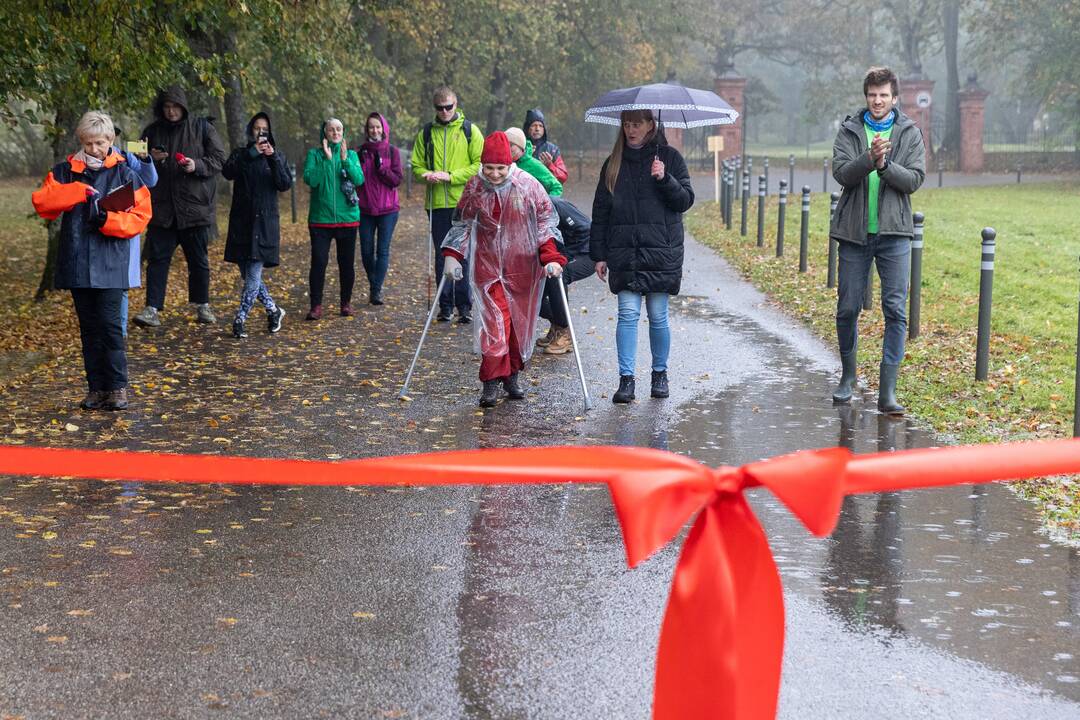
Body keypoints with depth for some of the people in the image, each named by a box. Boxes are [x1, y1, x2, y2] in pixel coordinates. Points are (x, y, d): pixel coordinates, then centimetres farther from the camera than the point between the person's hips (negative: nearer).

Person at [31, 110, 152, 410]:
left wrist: (107, 220, -18)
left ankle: (117, 388, -1)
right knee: (89, 327, 8)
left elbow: (140, 216, -2)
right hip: (76, 263, 3)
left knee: (110, 324, -8)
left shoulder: (124, 174, 2)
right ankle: (97, 388, 14)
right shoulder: (65, 172, 9)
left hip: (110, 264, -3)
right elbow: (41, 200, -4)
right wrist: (78, 191, -15)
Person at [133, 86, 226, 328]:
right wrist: (150, 159, -6)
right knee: (157, 257, -5)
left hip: (195, 206, -1)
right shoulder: (152, 131, 7)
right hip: (161, 207, 1)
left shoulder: (202, 128, 0)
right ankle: (152, 309, -6)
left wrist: (197, 165, -18)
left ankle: (202, 305, 24)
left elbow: (219, 159, 0)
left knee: (198, 259, 10)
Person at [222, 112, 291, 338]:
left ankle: (239, 320, -6)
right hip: (241, 221, 2)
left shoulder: (277, 156, 9)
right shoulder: (241, 154, 9)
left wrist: (273, 158, -18)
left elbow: (285, 184, -7)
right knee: (248, 275, 5)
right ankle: (273, 310, 22)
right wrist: (251, 153, -20)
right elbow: (227, 172, -12)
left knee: (254, 276, -10)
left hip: (265, 222, -2)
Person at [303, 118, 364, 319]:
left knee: (347, 263, 8)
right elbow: (310, 179, -13)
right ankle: (316, 306, -4)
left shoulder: (351, 155, 8)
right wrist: (327, 159, -19)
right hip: (320, 219, -2)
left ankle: (346, 303, 20)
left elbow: (359, 180, -7)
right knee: (318, 262, -8)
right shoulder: (314, 154, 3)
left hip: (347, 218, 2)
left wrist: (345, 159, -18)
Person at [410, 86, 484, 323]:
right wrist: (427, 175, -10)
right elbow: (417, 165, 13)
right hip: (437, 204, 3)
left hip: (464, 202, -3)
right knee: (442, 256, 6)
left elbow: (480, 164, -4)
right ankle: (446, 305, 12)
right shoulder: (426, 133, 10)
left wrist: (451, 176, -13)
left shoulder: (469, 130, 3)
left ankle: (464, 306, 0)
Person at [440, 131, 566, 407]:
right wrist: (451, 255, 1)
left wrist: (551, 257, -16)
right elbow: (462, 223, 9)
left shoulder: (528, 186, -9)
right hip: (488, 265, 0)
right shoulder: (475, 187, -2)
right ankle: (491, 382, -8)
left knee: (520, 322, 8)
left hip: (523, 266, 0)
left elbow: (546, 221, -5)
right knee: (495, 321, -12)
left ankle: (512, 376, 25)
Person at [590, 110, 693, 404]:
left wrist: (664, 179, -17)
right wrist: (599, 254, 6)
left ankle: (660, 374, 19)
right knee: (628, 313, -5)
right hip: (623, 253, 2)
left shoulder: (669, 157, 4)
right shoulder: (613, 163, 10)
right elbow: (600, 211, 11)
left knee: (658, 316, 3)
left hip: (661, 252, -1)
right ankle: (626, 379, -4)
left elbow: (686, 201, 1)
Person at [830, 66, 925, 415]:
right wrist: (869, 158, -26)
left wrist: (885, 164, -20)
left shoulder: (909, 132, 4)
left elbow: (915, 179, -5)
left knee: (895, 310, -7)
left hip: (893, 232, -1)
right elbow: (842, 173, -9)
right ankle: (848, 375, 30)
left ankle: (888, 390, -5)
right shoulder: (850, 130, 5)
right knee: (847, 308, 8)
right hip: (854, 232, 1)